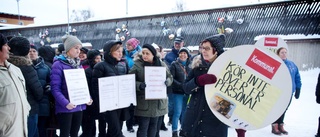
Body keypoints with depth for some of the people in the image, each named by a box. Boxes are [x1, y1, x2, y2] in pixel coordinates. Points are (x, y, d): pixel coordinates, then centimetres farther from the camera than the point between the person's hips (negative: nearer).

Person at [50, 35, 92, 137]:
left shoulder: (78, 64, 12)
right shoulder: (58, 64, -10)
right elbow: (55, 88, -16)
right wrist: (65, 103, -26)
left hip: (79, 106, 7)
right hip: (65, 108, -6)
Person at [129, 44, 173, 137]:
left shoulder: (161, 64, 2)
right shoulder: (137, 65, -8)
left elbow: (170, 77, 10)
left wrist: (167, 82, -13)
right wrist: (139, 85, -26)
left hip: (158, 101, 4)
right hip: (144, 102, -3)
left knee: (154, 125, 17)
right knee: (143, 127, 2)